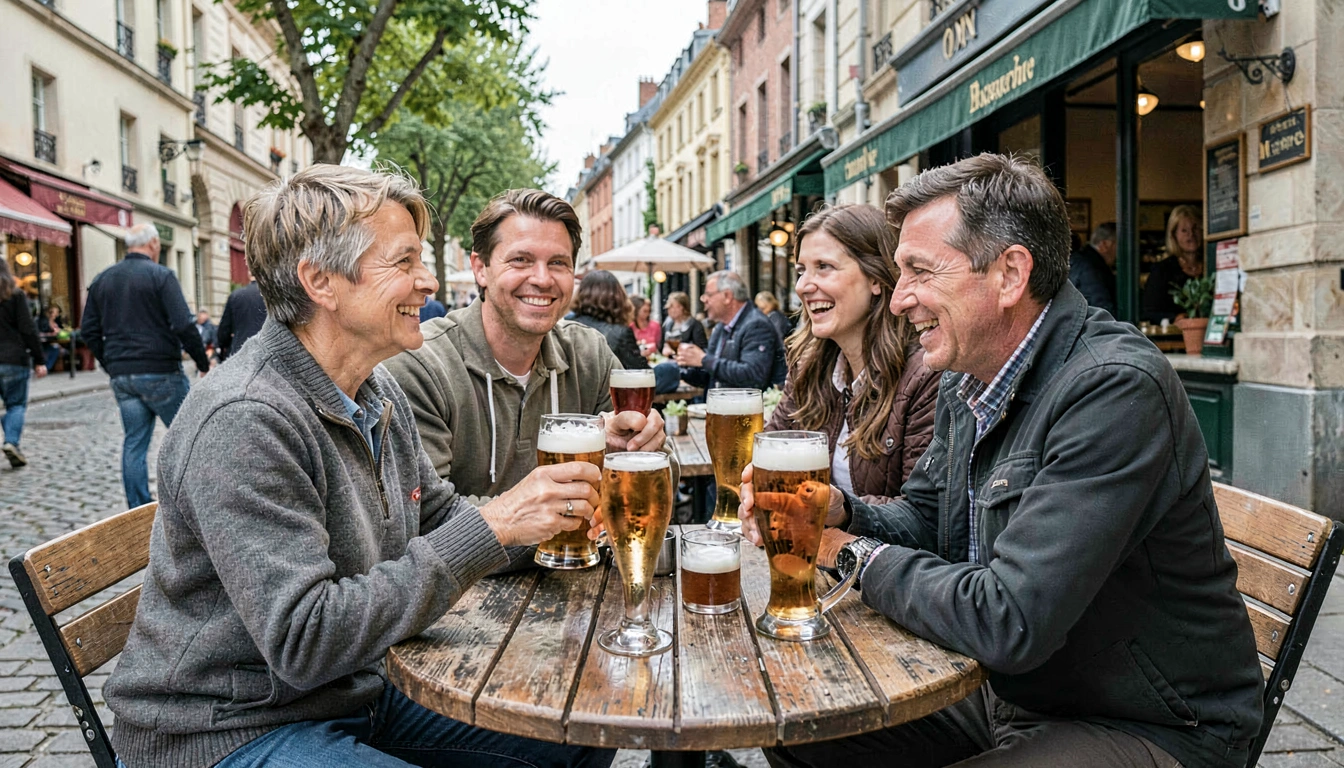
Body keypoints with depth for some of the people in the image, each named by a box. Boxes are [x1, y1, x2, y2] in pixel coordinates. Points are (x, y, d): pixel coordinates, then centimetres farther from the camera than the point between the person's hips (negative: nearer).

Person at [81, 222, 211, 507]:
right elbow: (184, 325, -16)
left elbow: (89, 331, 12)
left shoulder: (102, 279, 12)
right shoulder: (161, 275, -8)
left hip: (121, 376, 6)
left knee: (134, 443, 9)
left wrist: (111, 365, 20)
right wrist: (203, 363, -8)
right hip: (160, 373, -6)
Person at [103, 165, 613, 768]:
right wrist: (490, 527, -30)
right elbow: (303, 640, -29)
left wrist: (549, 512, -7)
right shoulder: (243, 421, -25)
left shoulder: (379, 392, 3)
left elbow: (435, 517, 12)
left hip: (361, 691, 8)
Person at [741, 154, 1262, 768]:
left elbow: (1008, 624, -32)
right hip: (1004, 691, 8)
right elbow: (922, 519, 10)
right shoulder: (965, 379, 1)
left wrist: (856, 554, -17)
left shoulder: (1115, 389, -28)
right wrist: (839, 514, -12)